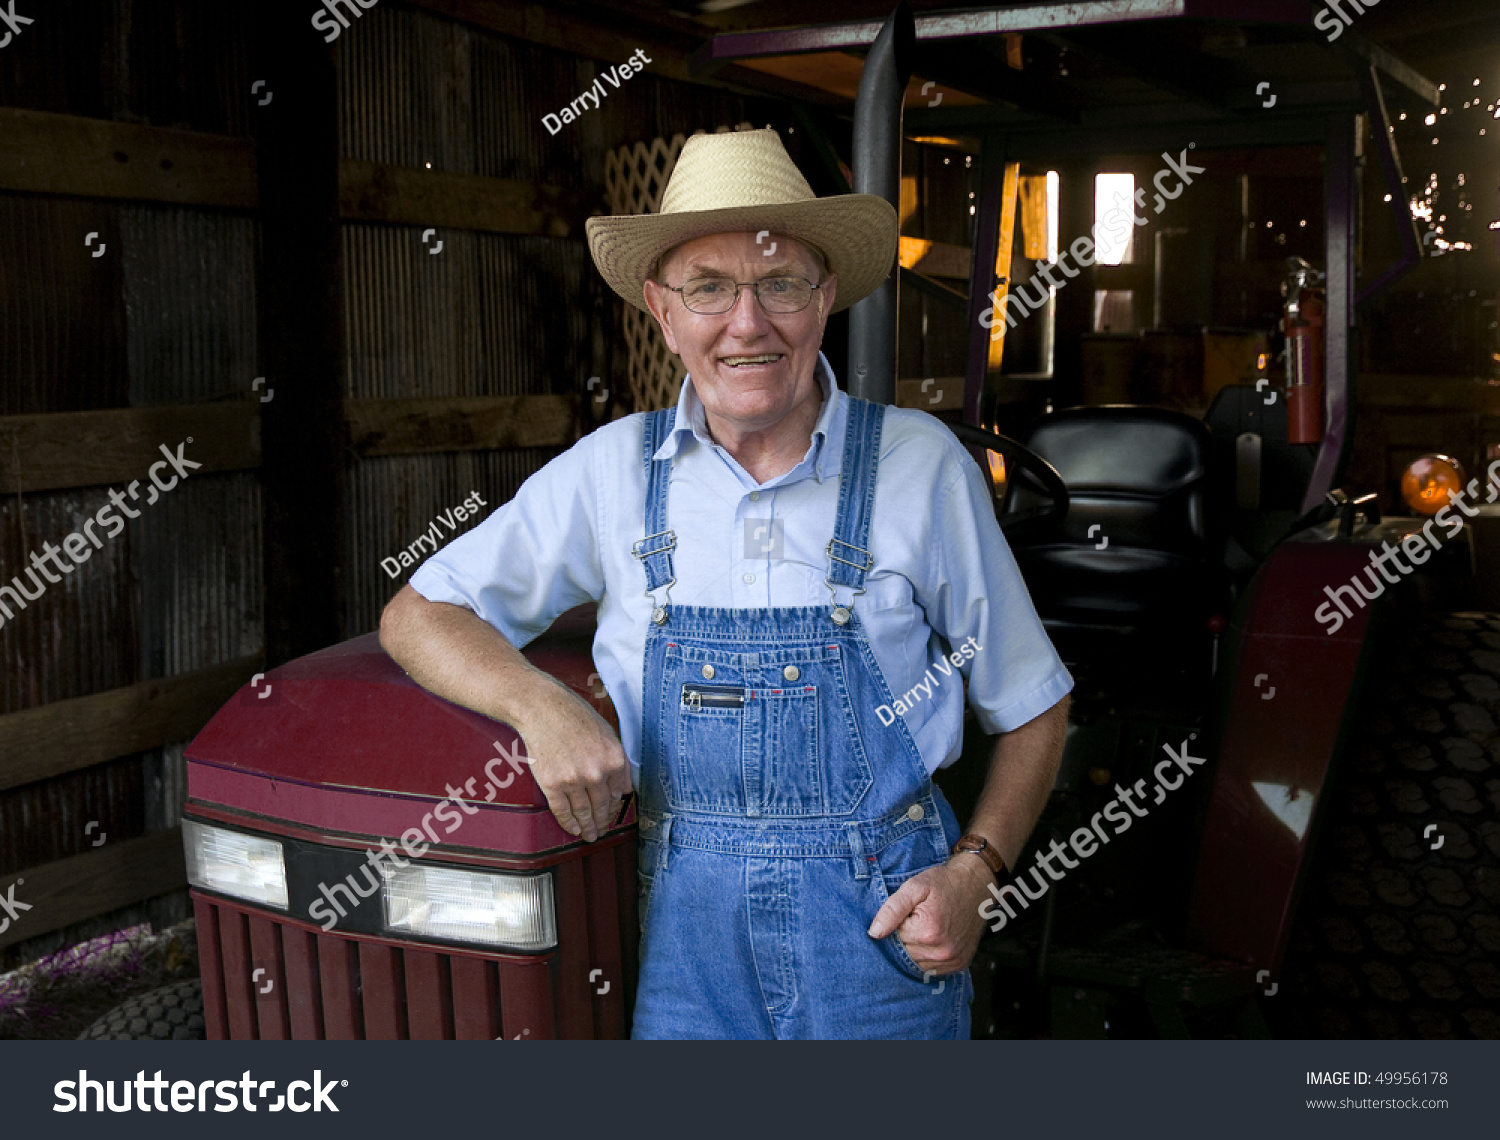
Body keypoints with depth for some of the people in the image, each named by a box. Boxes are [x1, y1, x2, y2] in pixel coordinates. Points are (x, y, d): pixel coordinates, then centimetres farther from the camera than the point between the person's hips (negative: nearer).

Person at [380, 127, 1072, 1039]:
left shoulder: (920, 466, -5)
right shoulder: (613, 470, -1)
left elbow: (1034, 706, 3)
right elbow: (418, 617, 3)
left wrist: (975, 871, -11)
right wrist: (543, 707, -16)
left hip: (884, 931, -1)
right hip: (689, 930, 1)